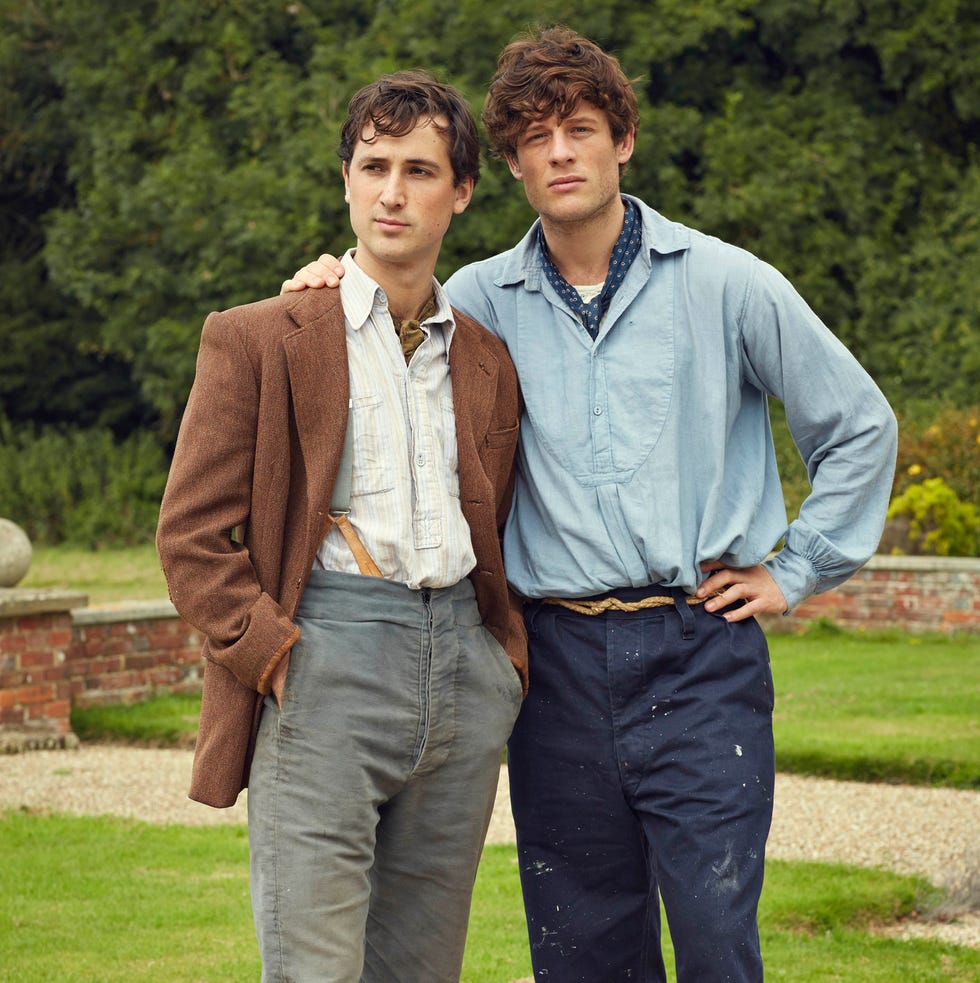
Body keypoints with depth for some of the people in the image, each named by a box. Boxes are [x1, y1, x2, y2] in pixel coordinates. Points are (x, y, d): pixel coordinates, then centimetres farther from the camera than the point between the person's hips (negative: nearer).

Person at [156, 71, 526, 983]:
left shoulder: (488, 362, 17)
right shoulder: (257, 340, 3)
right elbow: (191, 534, -1)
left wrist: (509, 652, 11)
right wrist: (273, 654, -9)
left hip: (464, 667, 5)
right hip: (325, 667, -4)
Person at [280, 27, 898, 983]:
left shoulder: (724, 283, 3)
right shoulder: (480, 300, 8)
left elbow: (858, 425, 10)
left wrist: (797, 568, 6)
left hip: (699, 653, -2)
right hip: (558, 660, 2)